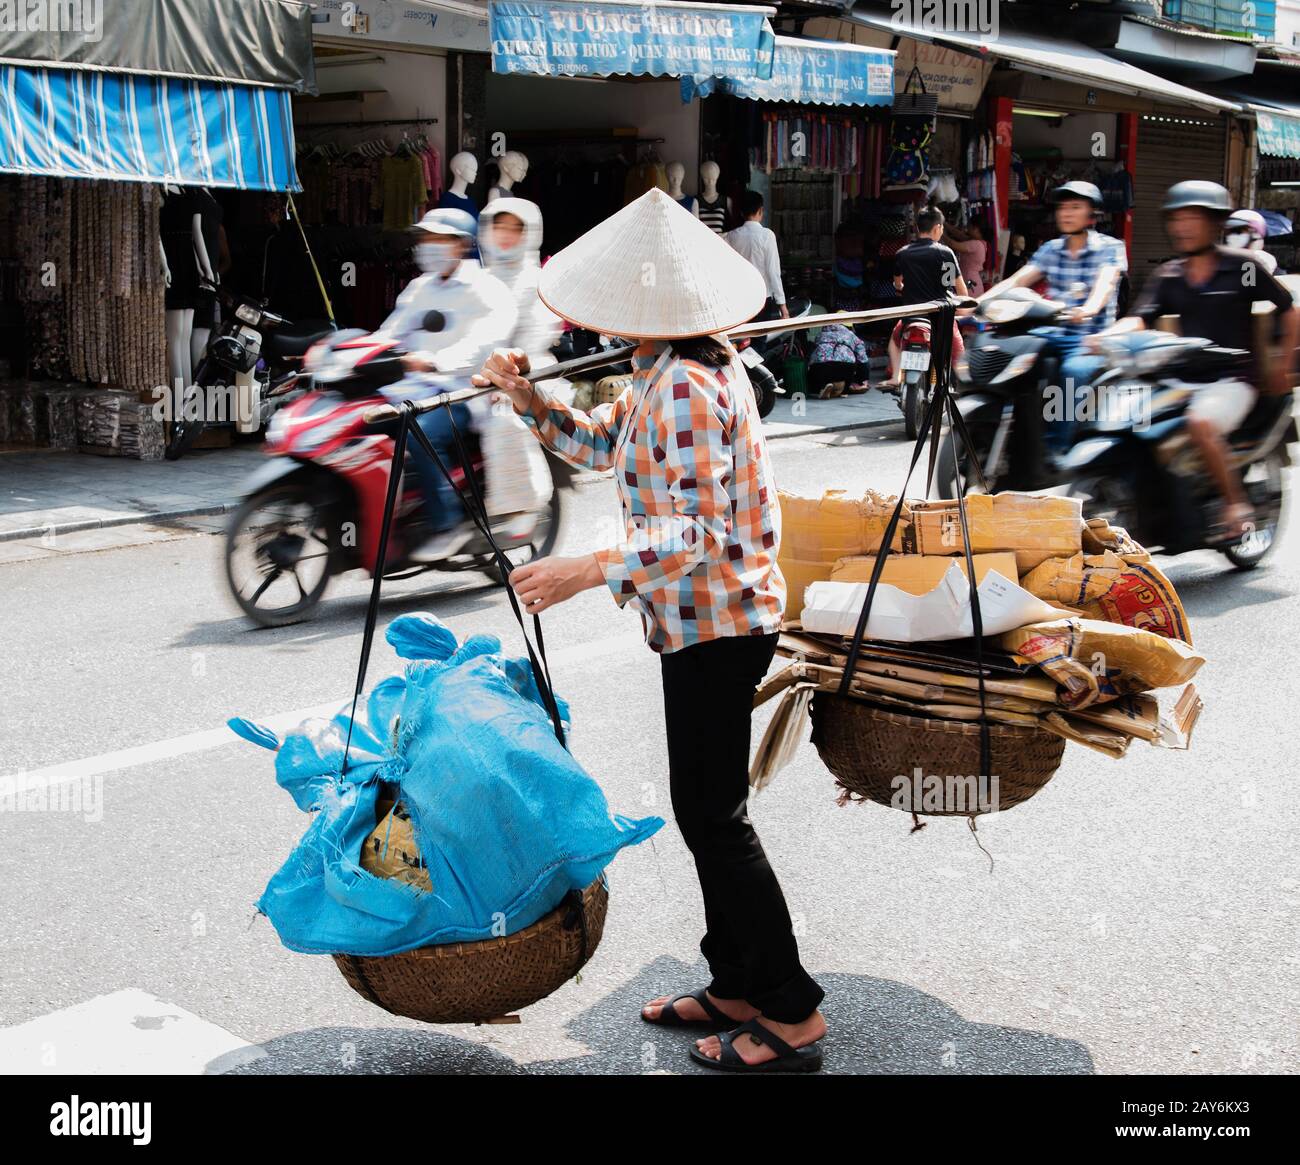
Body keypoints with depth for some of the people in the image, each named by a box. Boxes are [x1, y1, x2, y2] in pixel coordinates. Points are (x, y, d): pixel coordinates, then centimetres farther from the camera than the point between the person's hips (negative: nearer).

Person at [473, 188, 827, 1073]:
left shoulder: (684, 387, -22)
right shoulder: (681, 371, 10)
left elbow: (696, 532, -27)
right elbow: (601, 444, 20)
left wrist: (588, 573, -33)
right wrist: (528, 398, 5)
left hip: (715, 621, -10)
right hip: (713, 618, 10)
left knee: (713, 816, -3)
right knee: (708, 807, 16)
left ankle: (792, 1017, 8)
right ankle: (738, 988, 28)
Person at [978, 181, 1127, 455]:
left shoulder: (1110, 247, 1)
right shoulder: (1051, 249, 15)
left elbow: (1105, 283, -19)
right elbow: (1015, 281, 3)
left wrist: (1088, 309, -43)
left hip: (1091, 339, -5)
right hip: (1052, 335, 5)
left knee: (1074, 370, -37)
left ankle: (1054, 449, -36)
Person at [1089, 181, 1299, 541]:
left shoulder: (1243, 266, -1)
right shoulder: (1167, 276, 10)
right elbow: (1141, 319, -4)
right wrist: (1107, 336, -24)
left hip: (1233, 377, -5)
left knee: (1201, 423, -34)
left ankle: (1236, 504, -17)